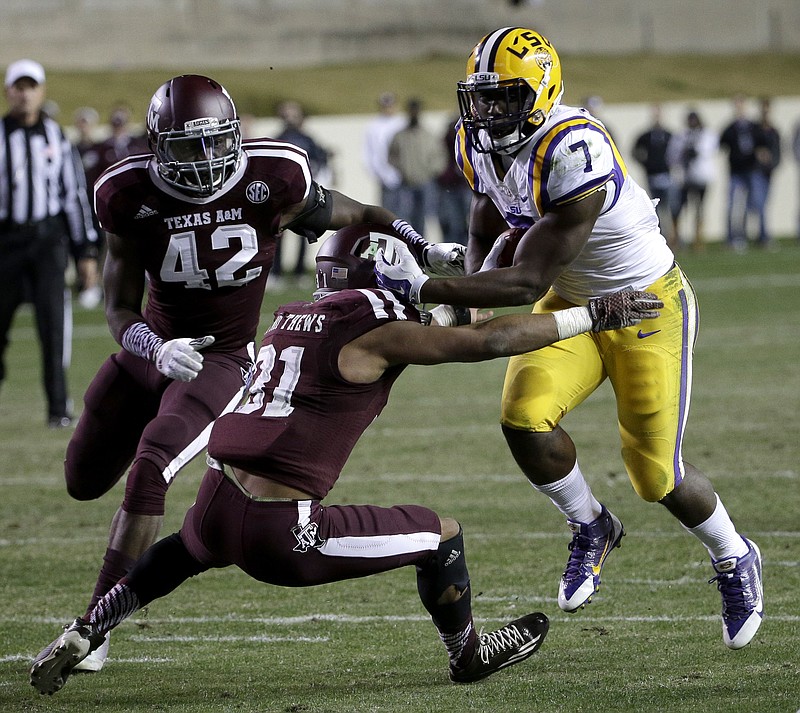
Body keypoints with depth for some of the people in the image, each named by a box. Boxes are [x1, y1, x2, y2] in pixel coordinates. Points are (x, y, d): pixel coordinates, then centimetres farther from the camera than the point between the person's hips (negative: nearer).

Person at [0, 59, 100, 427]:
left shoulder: (55, 136, 6)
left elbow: (74, 194, 10)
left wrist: (86, 251, 8)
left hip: (48, 237, 0)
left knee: (54, 316, -13)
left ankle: (58, 406, -10)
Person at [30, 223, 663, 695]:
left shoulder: (291, 320, 17)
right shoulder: (373, 330, -6)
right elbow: (486, 342, -7)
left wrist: (449, 308, 37)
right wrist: (594, 315, -1)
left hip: (218, 504, 7)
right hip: (282, 533, -7)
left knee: (189, 549, 44)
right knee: (442, 536, 10)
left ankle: (80, 636, 40)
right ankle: (470, 654, 34)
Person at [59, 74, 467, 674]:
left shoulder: (272, 180, -19)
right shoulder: (131, 197, -16)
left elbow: (355, 217, 0)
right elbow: (121, 308, -12)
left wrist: (423, 250, -13)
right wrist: (157, 350, -33)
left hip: (225, 358, -4)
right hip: (153, 349, 4)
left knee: (148, 470, -24)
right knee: (84, 481, 17)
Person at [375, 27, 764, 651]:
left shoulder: (575, 155, -35)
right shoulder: (480, 145, -8)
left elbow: (527, 282, -35)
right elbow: (489, 231, 11)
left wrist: (424, 289, -39)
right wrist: (471, 287, -11)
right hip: (571, 304, 6)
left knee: (656, 473, -1)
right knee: (525, 417, -20)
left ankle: (735, 560, 30)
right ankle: (591, 527, 9)